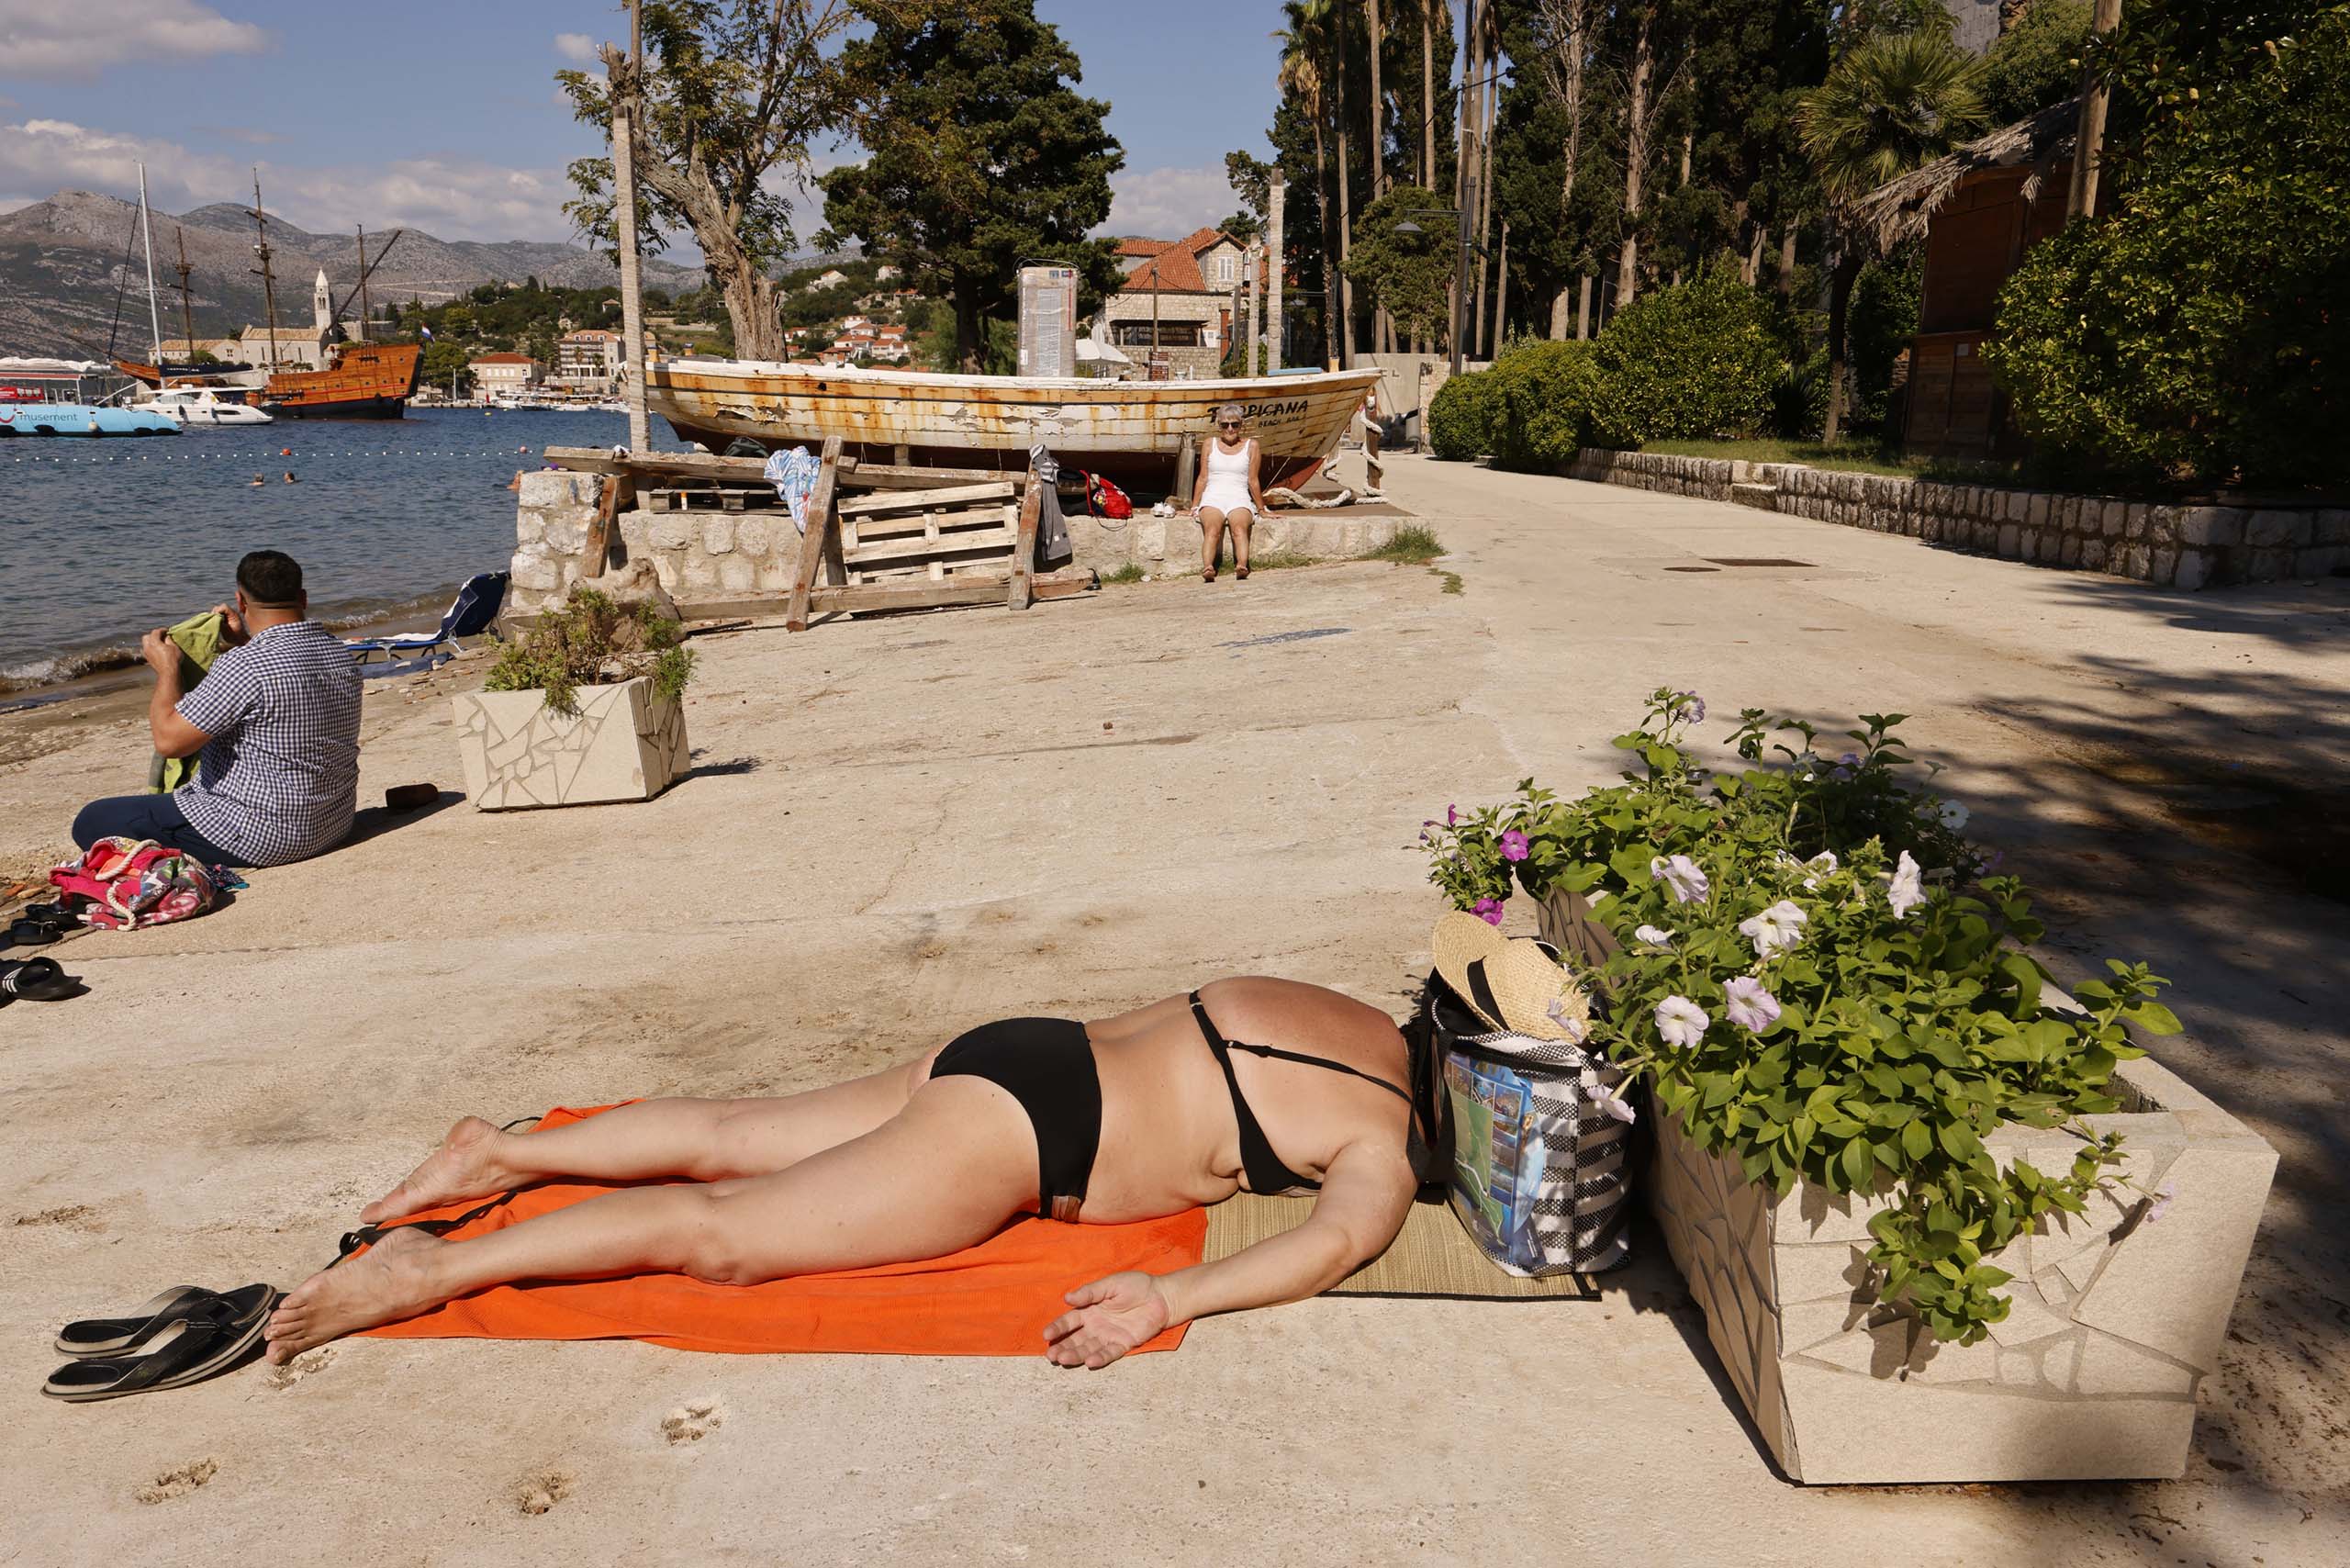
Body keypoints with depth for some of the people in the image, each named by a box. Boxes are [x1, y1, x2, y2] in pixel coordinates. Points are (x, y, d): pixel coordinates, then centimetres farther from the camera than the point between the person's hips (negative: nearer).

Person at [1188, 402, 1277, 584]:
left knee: (1239, 528, -34)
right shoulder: (1209, 444, 16)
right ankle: (1207, 569, -56)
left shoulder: (1250, 445, 11)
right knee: (1212, 529, -33)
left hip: (1239, 499, 0)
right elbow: (1203, 478, 16)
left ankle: (1242, 567, -57)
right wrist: (1194, 507, 12)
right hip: (1212, 498, 0)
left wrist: (1262, 510, 14)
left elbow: (1252, 481, 13)